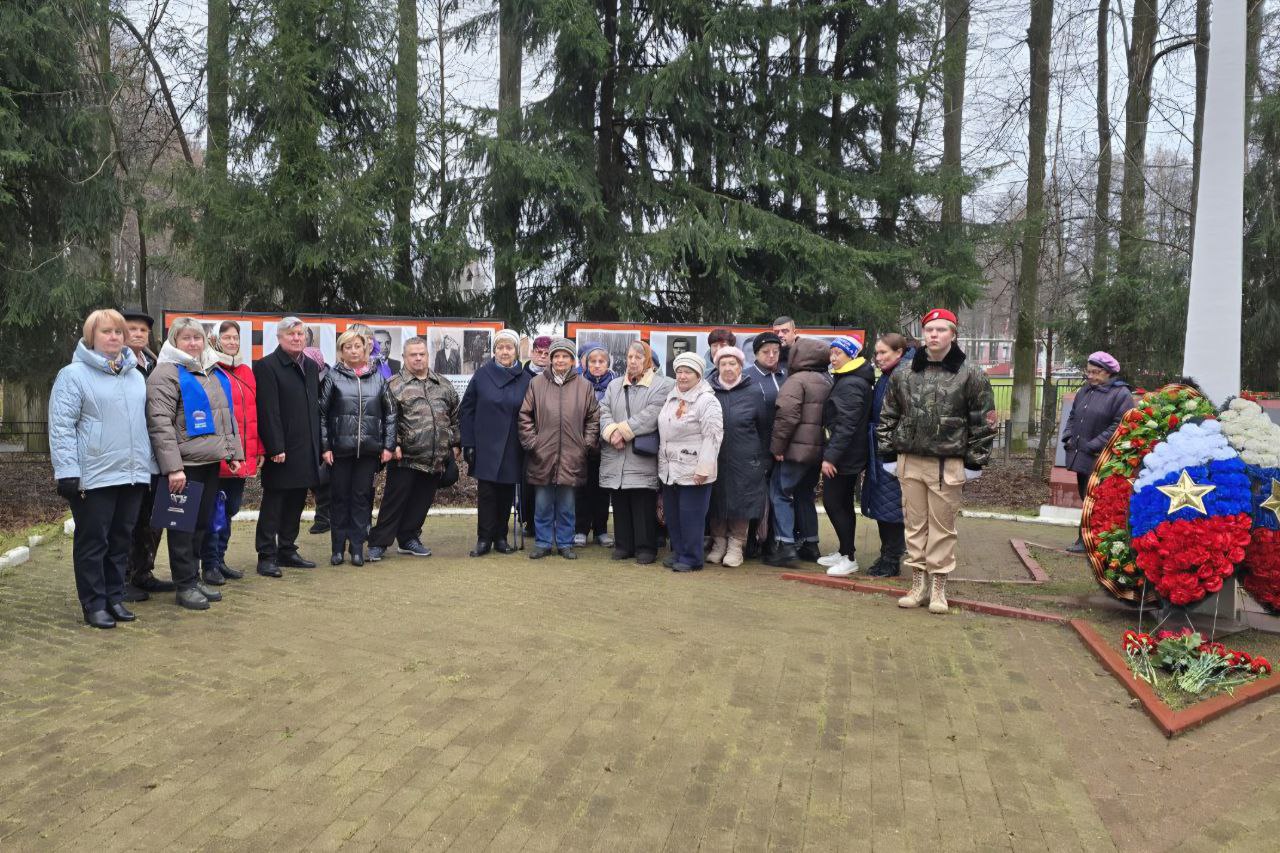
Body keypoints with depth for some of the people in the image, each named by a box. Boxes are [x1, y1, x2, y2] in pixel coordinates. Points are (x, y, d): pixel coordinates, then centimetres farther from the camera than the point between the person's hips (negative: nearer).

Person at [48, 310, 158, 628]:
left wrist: (150, 465, 15)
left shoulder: (136, 376, 14)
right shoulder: (74, 375, -5)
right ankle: (94, 605, 11)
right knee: (93, 542, 2)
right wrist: (68, 472, -16)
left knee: (121, 541, 12)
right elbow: (61, 427, -10)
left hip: (133, 474, 6)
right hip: (93, 477, -6)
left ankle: (115, 597, 22)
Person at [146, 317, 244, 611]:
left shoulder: (215, 373, 17)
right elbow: (160, 424, -15)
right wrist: (173, 467, -21)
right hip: (185, 464, -7)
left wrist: (233, 453, 15)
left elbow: (227, 416, 23)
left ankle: (194, 578, 23)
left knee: (202, 523, 13)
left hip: (211, 462, 7)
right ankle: (185, 585, 9)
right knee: (183, 525, 1)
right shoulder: (167, 373, -8)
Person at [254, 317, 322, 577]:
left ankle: (287, 551, 23)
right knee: (273, 504, 1)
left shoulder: (311, 367, 14)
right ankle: (266, 556, 7)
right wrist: (276, 448, -19)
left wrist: (317, 444, 12)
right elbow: (268, 411, -14)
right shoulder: (267, 366, -8)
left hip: (306, 449, 7)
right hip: (280, 450, -7)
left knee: (296, 502, 13)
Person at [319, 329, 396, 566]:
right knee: (339, 497, 6)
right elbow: (321, 413, 0)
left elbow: (390, 412, 9)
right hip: (340, 448, -1)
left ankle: (357, 547, 15)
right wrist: (325, 447, -6)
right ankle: (338, 548, 16)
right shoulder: (333, 377, 1)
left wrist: (388, 445, 3)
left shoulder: (378, 378, 8)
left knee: (362, 497, 6)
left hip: (369, 449, 2)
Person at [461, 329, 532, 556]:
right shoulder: (481, 375, 1)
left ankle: (501, 538, 19)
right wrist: (468, 443, -4)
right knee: (486, 494, 0)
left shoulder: (526, 379, 3)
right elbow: (466, 410, 2)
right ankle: (484, 539, 9)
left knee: (506, 494, 7)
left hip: (512, 450, 1)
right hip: (485, 447, -1)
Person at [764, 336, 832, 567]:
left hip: (797, 449, -8)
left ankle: (785, 545, -7)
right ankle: (810, 544, 23)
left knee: (780, 492, -1)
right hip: (819, 450, 8)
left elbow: (787, 416, -21)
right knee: (804, 494, 19)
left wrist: (777, 446, -14)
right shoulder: (827, 381, 13)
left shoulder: (797, 380, -12)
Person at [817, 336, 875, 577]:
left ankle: (849, 557, 0)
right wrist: (831, 453, 15)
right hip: (849, 456, 10)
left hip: (842, 457, -10)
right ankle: (844, 551, 26)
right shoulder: (845, 380, 14)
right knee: (843, 503, 16)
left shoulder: (850, 384, -17)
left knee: (833, 502, -6)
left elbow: (846, 425, -24)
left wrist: (831, 456, -25)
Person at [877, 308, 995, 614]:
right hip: (910, 462, 3)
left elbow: (983, 422, -1)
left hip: (948, 465, -3)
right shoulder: (903, 375, 6)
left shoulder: (970, 376, -2)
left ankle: (938, 587, 15)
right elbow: (888, 416, 12)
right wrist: (888, 455, 8)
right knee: (915, 524, 9)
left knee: (943, 526, 4)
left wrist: (974, 462, -3)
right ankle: (919, 583, 19)